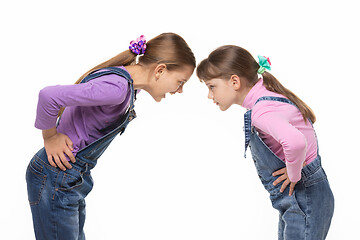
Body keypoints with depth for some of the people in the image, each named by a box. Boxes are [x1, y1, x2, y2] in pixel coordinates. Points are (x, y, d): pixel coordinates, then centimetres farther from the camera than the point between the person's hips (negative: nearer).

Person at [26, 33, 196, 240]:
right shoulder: (117, 88, -25)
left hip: (74, 177, 9)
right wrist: (50, 138, -16)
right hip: (56, 178, -9)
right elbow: (49, 96, -31)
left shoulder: (127, 84, 6)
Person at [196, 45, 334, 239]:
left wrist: (294, 174, -26)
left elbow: (295, 141, -44)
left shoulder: (262, 111, -25)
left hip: (305, 200, -10)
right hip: (293, 201, 10)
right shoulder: (266, 98, 5)